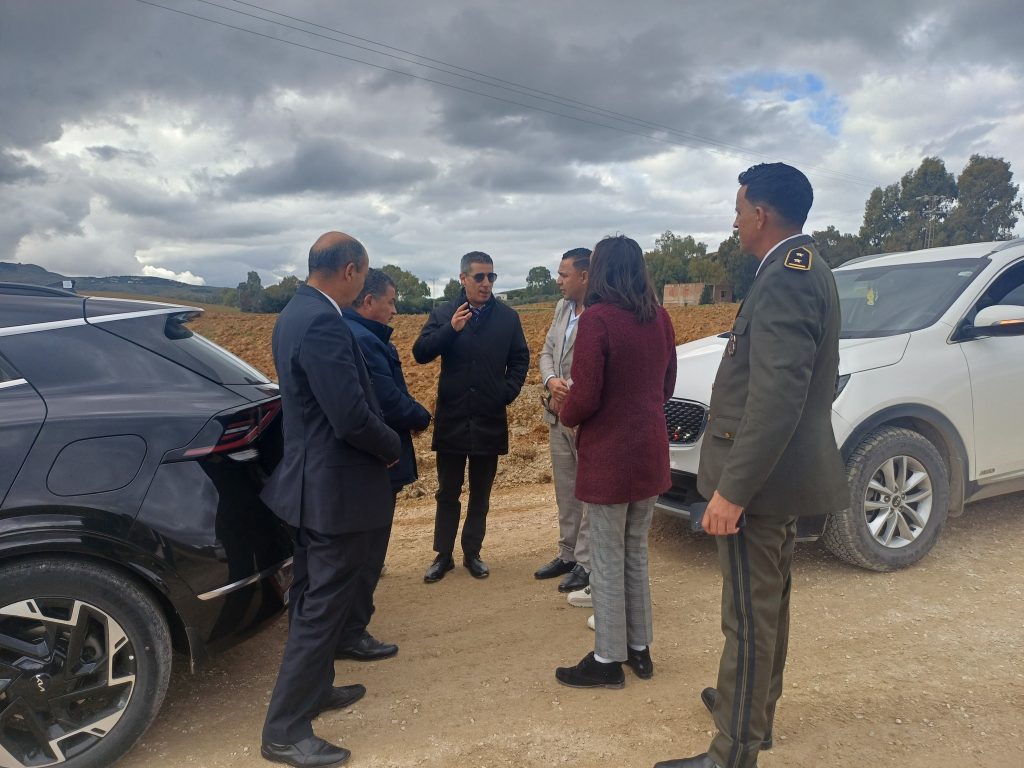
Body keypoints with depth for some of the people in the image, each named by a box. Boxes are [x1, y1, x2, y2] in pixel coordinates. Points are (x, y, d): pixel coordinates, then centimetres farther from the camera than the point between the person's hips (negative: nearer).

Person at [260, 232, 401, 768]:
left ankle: (314, 689, 41)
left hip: (310, 481, 10)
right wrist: (392, 448, -9)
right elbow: (353, 419, -28)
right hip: (338, 489, -10)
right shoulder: (324, 324, -25)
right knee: (323, 607, 3)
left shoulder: (295, 313, 8)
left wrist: (380, 440, 10)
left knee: (312, 598, 22)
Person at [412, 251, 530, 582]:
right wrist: (450, 329, -21)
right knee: (447, 492, 9)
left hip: (490, 420, 1)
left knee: (481, 493, 12)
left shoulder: (508, 317, 2)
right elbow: (420, 353, -8)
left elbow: (520, 359, 6)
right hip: (451, 419, 0)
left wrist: (508, 392, -7)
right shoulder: (443, 314, 1)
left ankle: (472, 553, 25)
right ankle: (443, 555, 20)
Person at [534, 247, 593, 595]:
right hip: (558, 415, 8)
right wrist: (551, 382, -9)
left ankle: (586, 563, 16)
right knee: (565, 492, 18)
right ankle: (567, 555, 31)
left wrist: (569, 395, -17)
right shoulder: (562, 307, 10)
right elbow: (546, 352, 11)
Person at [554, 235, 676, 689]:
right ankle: (639, 647, 32)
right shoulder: (659, 318, 3)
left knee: (608, 561, 6)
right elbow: (666, 386, 12)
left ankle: (608, 661, 19)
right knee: (636, 554, 20)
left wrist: (564, 415, 2)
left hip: (609, 455, -7)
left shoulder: (597, 319, -18)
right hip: (650, 452, 7)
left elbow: (585, 397, -19)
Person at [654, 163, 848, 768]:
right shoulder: (809, 270, 12)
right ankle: (757, 708, 42)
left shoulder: (785, 280, -21)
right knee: (769, 603, 23)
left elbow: (776, 398, -29)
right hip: (789, 472, 11)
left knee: (751, 616, 1)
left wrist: (732, 490, -26)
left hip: (762, 476, -11)